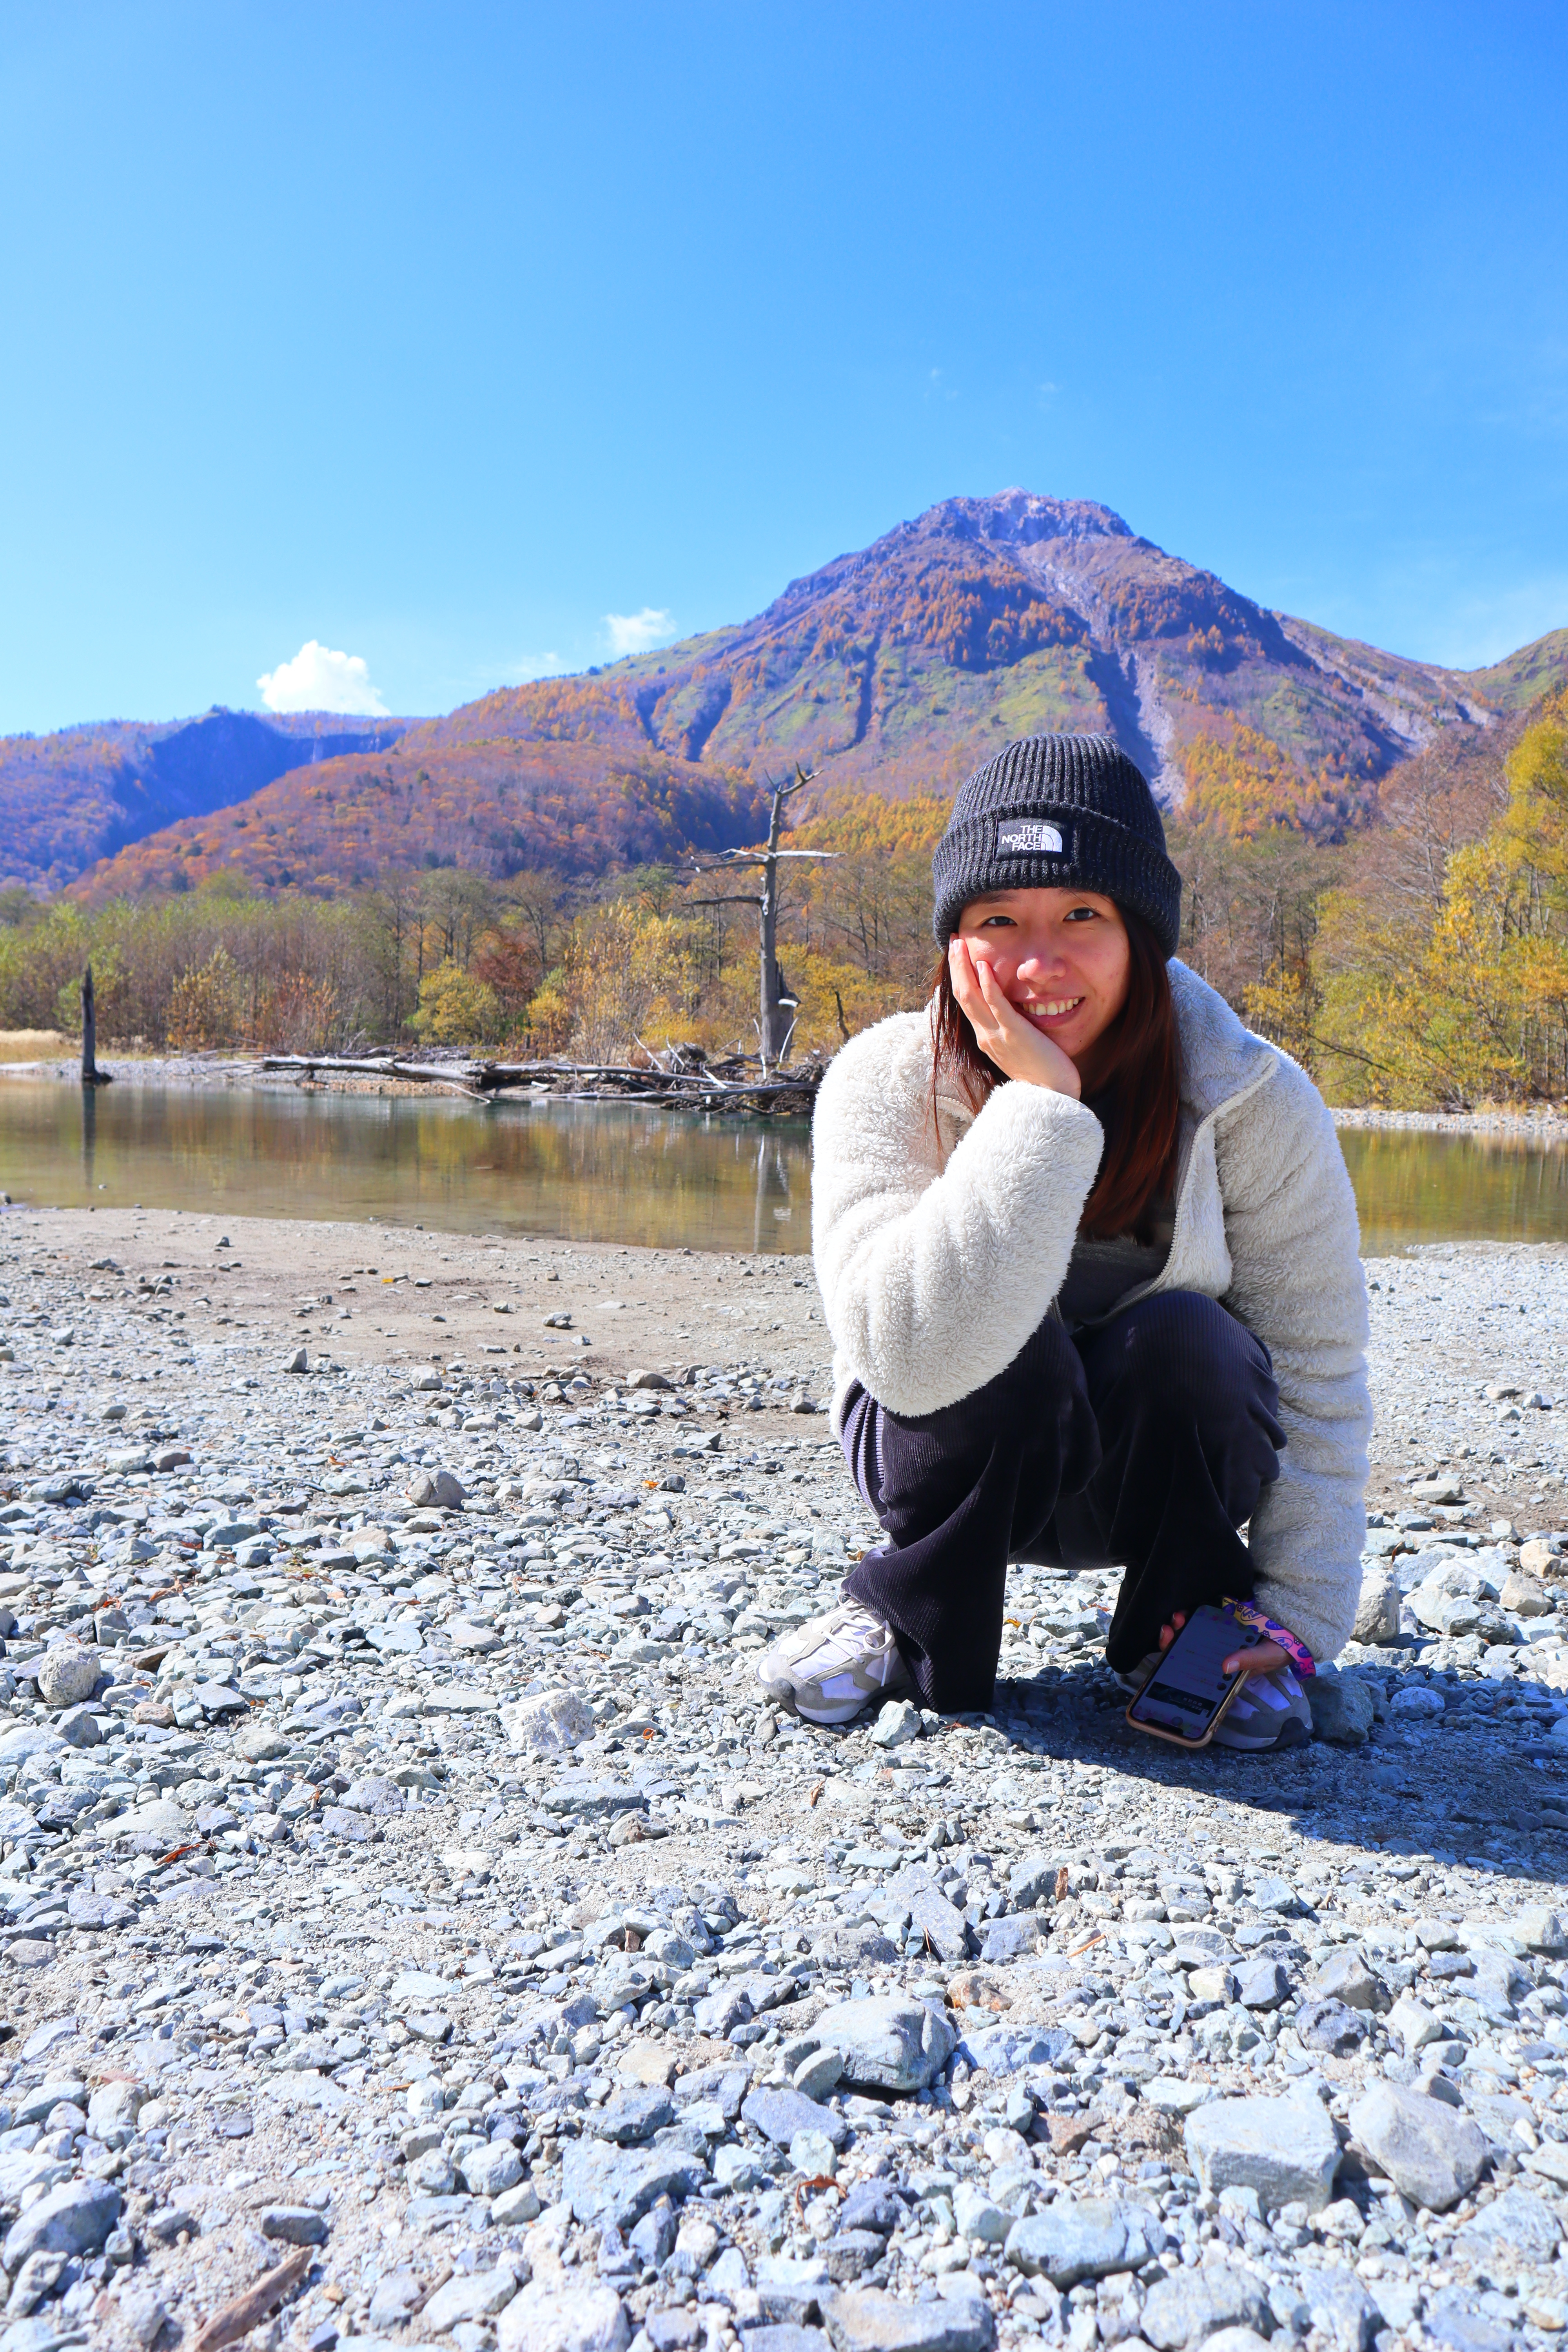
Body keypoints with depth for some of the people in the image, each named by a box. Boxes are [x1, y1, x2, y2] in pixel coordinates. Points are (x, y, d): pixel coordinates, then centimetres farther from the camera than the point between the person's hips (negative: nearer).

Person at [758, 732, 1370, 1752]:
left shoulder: (1257, 1103, -18)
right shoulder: (885, 1084, -23)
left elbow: (1317, 1372, -11)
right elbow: (908, 1357, -38)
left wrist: (1298, 1617, -15)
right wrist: (1041, 1102, -39)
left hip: (1169, 1468, 2)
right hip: (960, 1461, -1)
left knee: (1184, 1338, -30)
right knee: (1014, 1354, -33)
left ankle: (1193, 1631, -2)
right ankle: (916, 1627, -4)